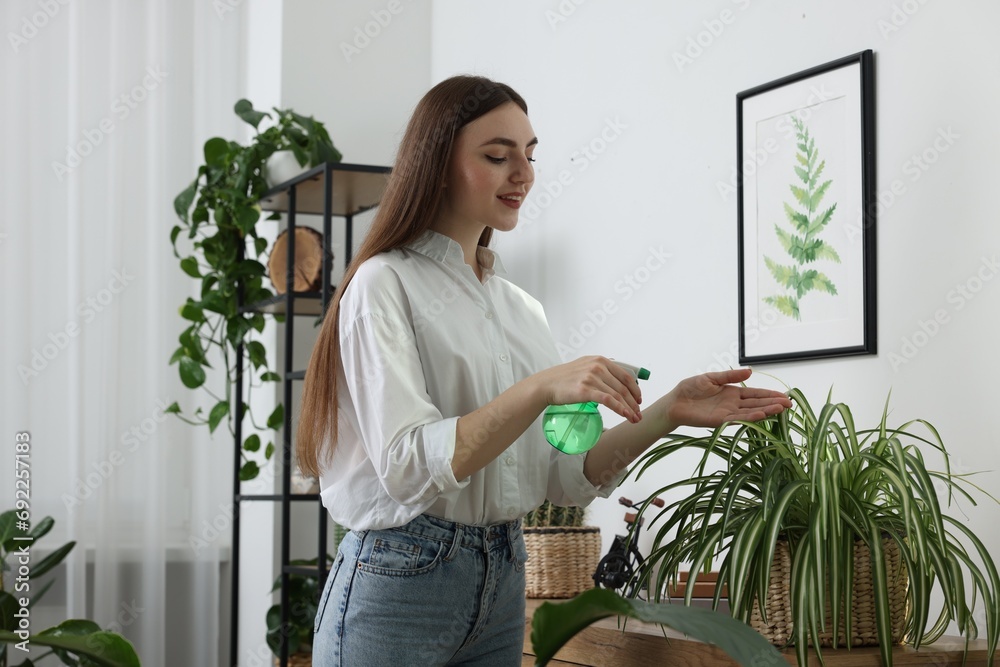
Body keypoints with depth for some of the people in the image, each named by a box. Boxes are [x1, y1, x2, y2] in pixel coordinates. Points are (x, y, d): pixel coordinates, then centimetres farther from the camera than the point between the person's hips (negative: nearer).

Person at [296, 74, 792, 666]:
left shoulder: (522, 309, 11)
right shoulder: (386, 284, -9)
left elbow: (567, 478, 6)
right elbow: (407, 465, -20)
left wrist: (670, 415, -8)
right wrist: (541, 389, -28)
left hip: (502, 583, 6)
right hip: (401, 583, -6)